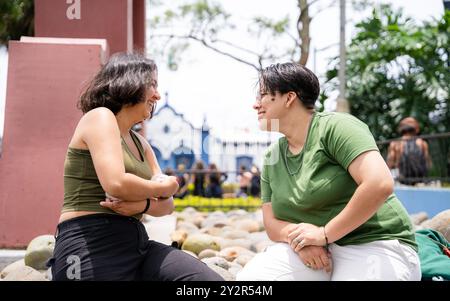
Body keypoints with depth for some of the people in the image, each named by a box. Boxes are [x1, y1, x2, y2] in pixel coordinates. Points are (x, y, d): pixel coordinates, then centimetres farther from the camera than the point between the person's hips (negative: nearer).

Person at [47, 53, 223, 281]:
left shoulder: (140, 144, 20)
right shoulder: (100, 117, -4)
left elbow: (167, 205, 14)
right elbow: (115, 184, -20)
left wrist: (143, 204, -10)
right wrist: (164, 187, -2)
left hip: (136, 244, 8)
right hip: (91, 247, -7)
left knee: (209, 278, -8)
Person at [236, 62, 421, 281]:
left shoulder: (335, 127, -13)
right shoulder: (272, 158, 9)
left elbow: (380, 184, -25)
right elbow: (271, 223, 10)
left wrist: (324, 233, -18)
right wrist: (296, 235, -14)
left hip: (373, 244, -5)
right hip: (312, 251, 6)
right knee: (249, 277, -16)